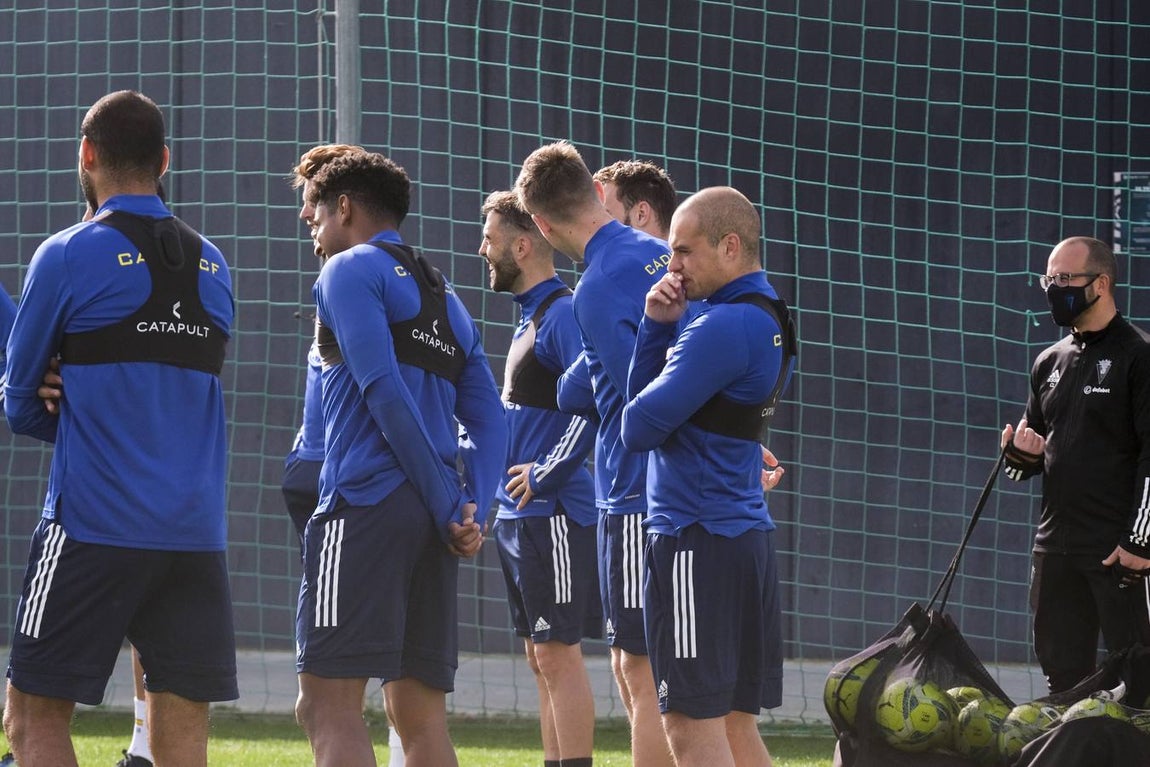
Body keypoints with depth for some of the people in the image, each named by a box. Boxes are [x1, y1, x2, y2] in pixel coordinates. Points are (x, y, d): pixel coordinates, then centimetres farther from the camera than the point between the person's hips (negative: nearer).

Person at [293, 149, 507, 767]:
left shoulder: (351, 270, 1)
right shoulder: (444, 296, 25)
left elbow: (384, 392, -12)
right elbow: (488, 420, 16)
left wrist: (447, 508, -11)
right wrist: (471, 511, 2)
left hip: (365, 505, -8)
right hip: (429, 519, 8)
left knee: (328, 706, -12)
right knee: (420, 717, 8)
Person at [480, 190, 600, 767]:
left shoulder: (563, 315, -14)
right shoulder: (529, 317, 17)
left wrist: (546, 476, -19)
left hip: (550, 513, -10)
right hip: (518, 517, 10)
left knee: (558, 654, -9)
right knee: (542, 656, 11)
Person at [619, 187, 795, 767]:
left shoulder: (722, 328, -15)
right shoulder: (768, 319, 16)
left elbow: (639, 426, -15)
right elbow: (645, 393, 18)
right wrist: (659, 325, 4)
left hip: (696, 539, -10)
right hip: (747, 537, 10)